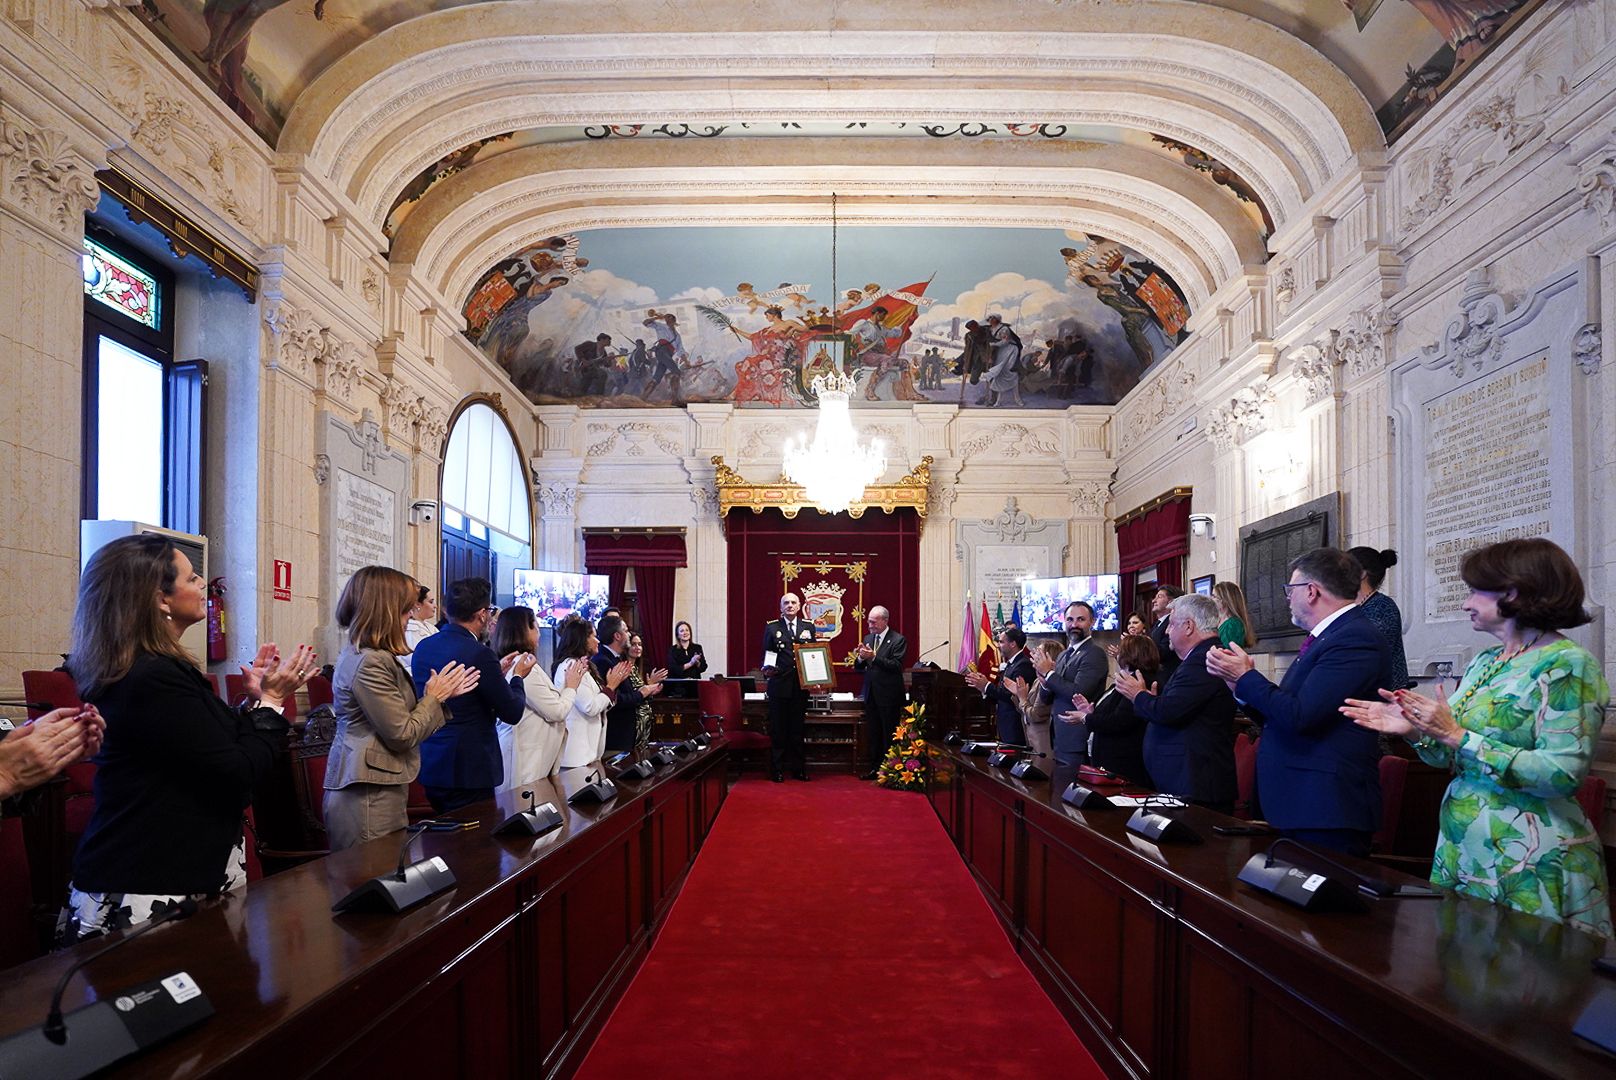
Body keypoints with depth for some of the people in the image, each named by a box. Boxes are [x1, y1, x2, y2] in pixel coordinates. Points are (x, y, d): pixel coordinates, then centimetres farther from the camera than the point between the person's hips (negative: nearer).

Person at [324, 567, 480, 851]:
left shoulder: (362, 655, 13)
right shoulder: (370, 664, -19)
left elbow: (400, 717, 15)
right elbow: (403, 735, -17)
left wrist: (443, 694, 11)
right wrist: (434, 697, -4)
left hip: (374, 791, 10)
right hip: (369, 798, -10)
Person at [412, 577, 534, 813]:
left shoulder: (424, 647, 5)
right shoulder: (478, 654, -18)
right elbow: (512, 713, -12)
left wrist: (498, 672, 20)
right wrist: (517, 676, 6)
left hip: (429, 766, 8)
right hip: (467, 770, -8)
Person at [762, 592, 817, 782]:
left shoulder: (809, 627, 9)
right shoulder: (772, 628, 2)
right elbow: (766, 654, 2)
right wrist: (767, 669, -17)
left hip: (801, 686, 2)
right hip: (779, 686, -2)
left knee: (797, 729, 9)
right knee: (778, 729, 3)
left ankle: (799, 768, 18)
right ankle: (777, 770, 11)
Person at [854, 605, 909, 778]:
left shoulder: (898, 640, -8)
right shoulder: (868, 638, 11)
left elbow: (897, 666, -18)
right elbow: (859, 667, 11)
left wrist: (874, 657, -24)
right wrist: (860, 657, -12)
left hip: (889, 695, -6)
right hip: (871, 694, 6)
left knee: (889, 734, -1)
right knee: (872, 733, 12)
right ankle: (873, 768, 20)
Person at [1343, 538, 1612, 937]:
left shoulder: (1566, 664, -12)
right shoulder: (1484, 663, 11)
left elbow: (1565, 772, -22)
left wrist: (1457, 737, -20)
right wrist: (1417, 732, -4)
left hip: (1531, 869, -7)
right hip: (1461, 852, 7)